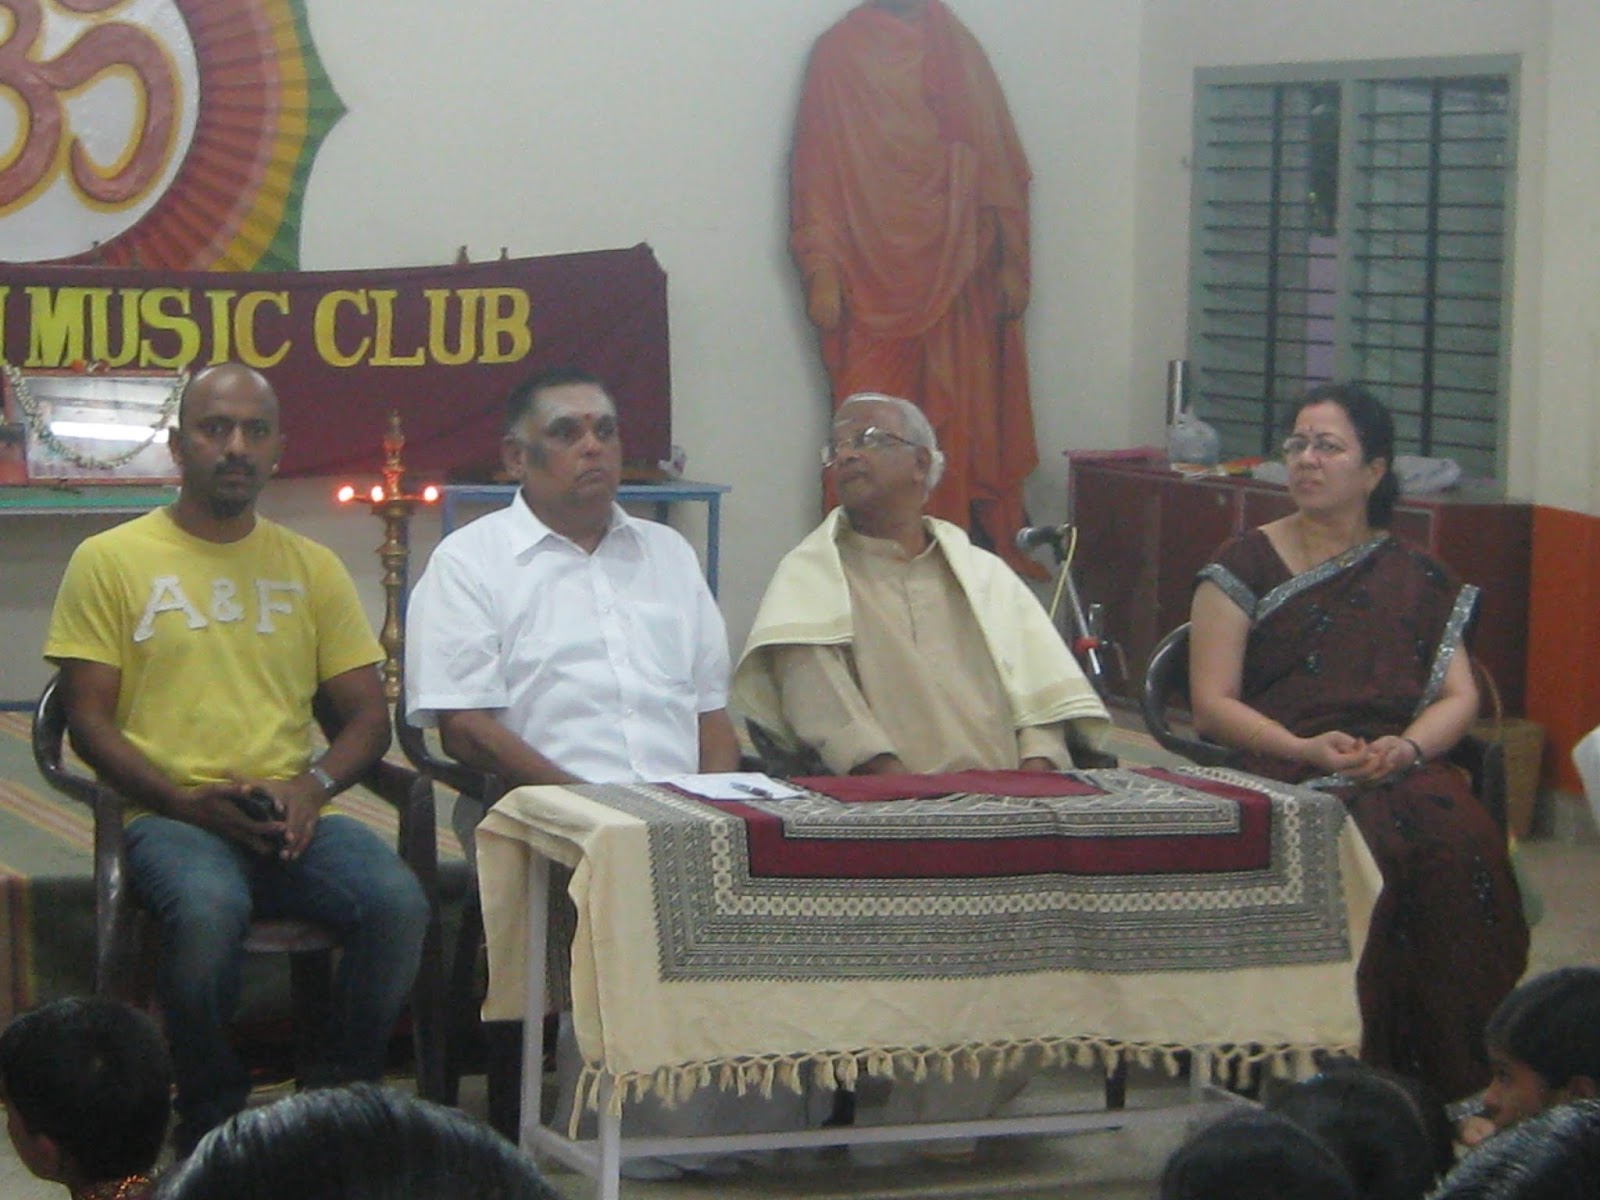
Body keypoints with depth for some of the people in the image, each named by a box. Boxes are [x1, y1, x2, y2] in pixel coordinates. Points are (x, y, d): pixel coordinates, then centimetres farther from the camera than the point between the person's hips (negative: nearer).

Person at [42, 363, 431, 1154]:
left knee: (399, 902, -28)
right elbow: (89, 719, 3)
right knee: (209, 908, -37)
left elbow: (368, 715, 15)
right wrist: (185, 801, -12)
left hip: (293, 816, 3)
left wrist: (315, 784, -7)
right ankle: (210, 1124, -13)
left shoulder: (313, 567, 18)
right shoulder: (109, 561, 8)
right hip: (168, 816, -3)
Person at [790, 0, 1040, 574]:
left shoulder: (958, 50, 14)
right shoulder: (838, 54, 4)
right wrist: (820, 272, -9)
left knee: (962, 429, 0)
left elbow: (1000, 161, 13)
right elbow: (815, 171, 0)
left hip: (957, 284, 3)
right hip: (872, 287, -3)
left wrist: (1011, 263, 5)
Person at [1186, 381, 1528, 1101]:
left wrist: (1408, 746, -11)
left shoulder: (1415, 579, 20)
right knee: (1366, 852, -36)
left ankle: (1450, 1084, -28)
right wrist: (1304, 748, -15)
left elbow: (1459, 697, 11)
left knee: (1461, 844, -32)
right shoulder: (1245, 568, 10)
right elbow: (1212, 705, 2)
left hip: (1400, 770, 3)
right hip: (1283, 773, -2)